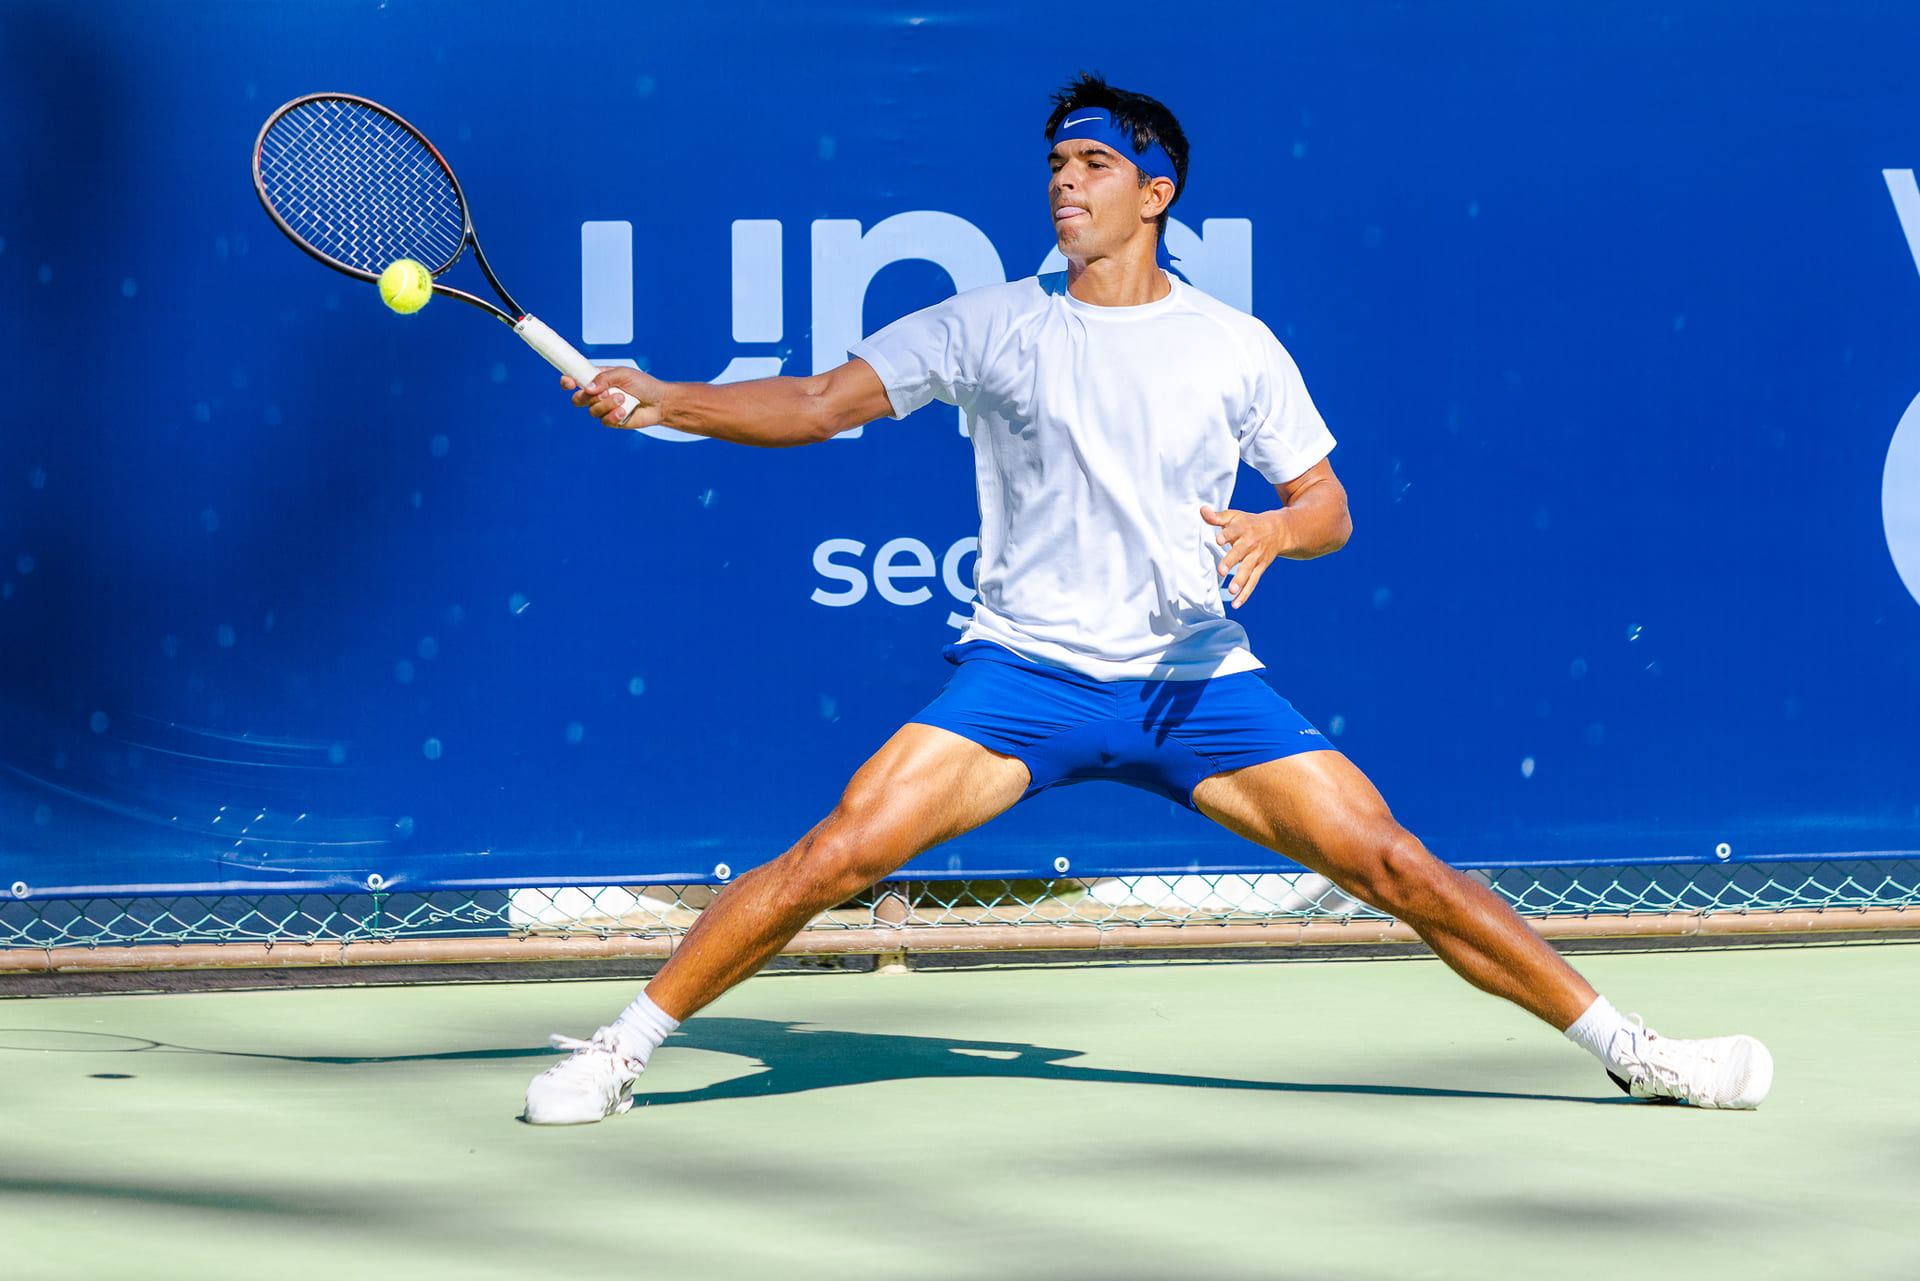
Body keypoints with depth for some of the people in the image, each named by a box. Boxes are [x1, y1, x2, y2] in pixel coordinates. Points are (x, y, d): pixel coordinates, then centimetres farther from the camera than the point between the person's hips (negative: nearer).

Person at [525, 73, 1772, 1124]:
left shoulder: (1237, 349, 4)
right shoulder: (991, 327, 3)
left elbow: (1329, 507, 8)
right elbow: (820, 402, 0)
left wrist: (1273, 530, -15)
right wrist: (663, 401, -14)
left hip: (1197, 682, 0)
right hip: (1024, 672, 0)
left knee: (1392, 861, -8)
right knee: (837, 853, -17)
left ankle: (1622, 1044, 5)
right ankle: (626, 1045, -3)